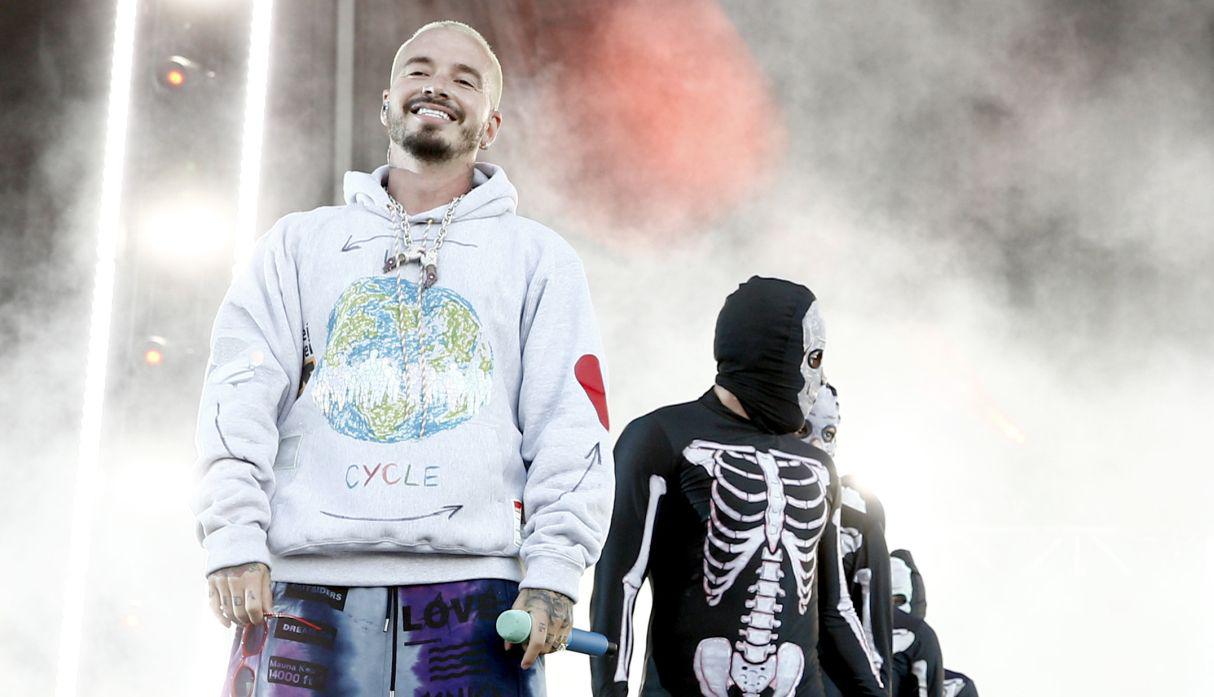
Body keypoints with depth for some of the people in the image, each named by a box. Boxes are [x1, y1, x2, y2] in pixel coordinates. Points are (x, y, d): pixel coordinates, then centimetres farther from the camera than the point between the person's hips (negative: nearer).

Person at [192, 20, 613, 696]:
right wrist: (235, 540, -6)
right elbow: (241, 396, 7)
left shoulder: (539, 257, 14)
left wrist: (553, 573, -6)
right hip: (305, 584, 1)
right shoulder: (300, 243, 18)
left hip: (474, 589, -1)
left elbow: (572, 426, 5)